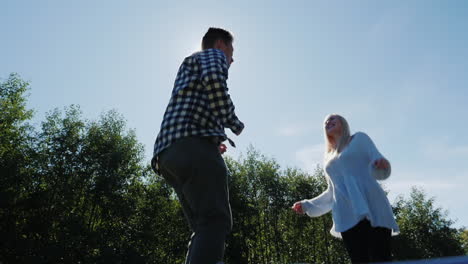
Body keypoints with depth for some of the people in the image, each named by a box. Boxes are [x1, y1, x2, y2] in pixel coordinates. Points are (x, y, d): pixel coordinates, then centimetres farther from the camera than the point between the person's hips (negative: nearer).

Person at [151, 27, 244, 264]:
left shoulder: (190, 64, 39)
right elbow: (214, 79, -13)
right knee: (217, 221, -17)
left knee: (204, 228, 5)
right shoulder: (213, 55, 14)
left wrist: (212, 145, 28)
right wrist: (233, 122, -2)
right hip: (192, 143, -9)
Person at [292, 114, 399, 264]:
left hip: (371, 208, -3)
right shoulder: (328, 159, 25)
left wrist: (381, 165, -19)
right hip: (346, 217, 3)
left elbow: (380, 171, 5)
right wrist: (307, 205, 20)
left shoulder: (359, 138, 15)